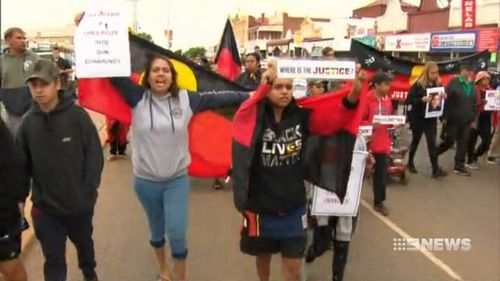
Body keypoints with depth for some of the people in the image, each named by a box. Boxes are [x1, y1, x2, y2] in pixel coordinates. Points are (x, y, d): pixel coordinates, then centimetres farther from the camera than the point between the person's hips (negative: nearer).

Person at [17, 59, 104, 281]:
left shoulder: (77, 115, -15)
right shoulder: (28, 122, -6)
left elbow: (94, 155, -12)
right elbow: (22, 163, -1)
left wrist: (88, 191, -14)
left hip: (80, 203, 0)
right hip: (45, 207, 1)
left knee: (84, 243, 25)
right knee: (53, 258, 9)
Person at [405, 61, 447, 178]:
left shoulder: (438, 84, 2)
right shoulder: (418, 84, -11)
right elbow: (408, 100, -16)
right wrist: (422, 99, -29)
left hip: (431, 118, 3)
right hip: (417, 118, -3)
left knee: (432, 143, -1)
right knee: (415, 141, 12)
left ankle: (435, 169, -1)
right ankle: (410, 163, 31)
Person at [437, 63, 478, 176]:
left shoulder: (472, 85, 8)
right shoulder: (453, 82, -8)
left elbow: (473, 103, 11)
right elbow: (446, 100, -11)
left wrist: (473, 119, 9)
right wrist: (444, 116, -14)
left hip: (466, 120, 5)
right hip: (453, 119, -5)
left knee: (463, 144, 6)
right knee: (449, 141, 0)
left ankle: (459, 166, 15)